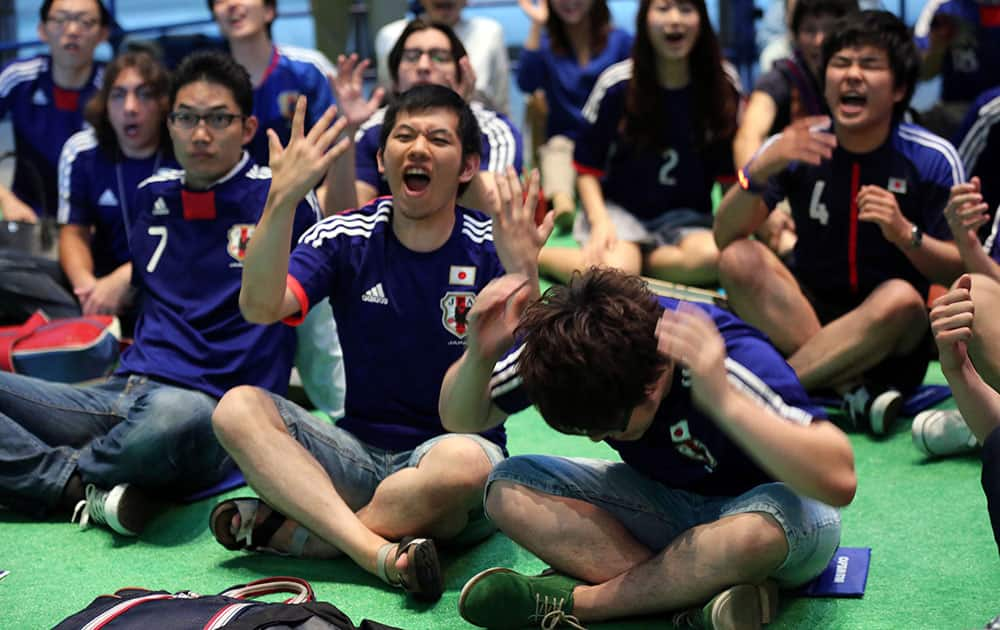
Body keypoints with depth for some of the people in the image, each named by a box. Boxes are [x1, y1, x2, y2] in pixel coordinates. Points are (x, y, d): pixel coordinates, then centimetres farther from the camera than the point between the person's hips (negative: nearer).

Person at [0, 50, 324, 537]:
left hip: (212, 409, -5)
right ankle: (83, 489, -20)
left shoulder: (278, 197, 2)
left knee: (174, 414, -44)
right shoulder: (152, 195, 19)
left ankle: (67, 469, -12)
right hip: (120, 396, 6)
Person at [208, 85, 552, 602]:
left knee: (464, 461, -38)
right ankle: (382, 554, -33)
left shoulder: (490, 250, -4)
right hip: (359, 451, 2)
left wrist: (522, 273, -32)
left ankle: (286, 530, -19)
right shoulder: (345, 238, 1)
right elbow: (260, 307, -17)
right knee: (238, 409, -21)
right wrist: (281, 200, -29)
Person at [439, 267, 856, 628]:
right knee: (508, 489, -17)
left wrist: (725, 401, -52)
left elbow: (840, 482, -42)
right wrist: (478, 357, -28)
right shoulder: (564, 346, -18)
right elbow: (461, 419, -5)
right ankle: (694, 589, -26)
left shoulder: (732, 363, -33)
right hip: (664, 500, 5)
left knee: (757, 531, -43)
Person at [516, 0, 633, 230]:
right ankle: (561, 200, -63)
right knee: (558, 146, -34)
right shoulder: (545, 45, 10)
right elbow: (526, 84, -9)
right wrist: (536, 26, -11)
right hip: (565, 139, -1)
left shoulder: (620, 41, 9)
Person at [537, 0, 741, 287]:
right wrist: (600, 221, -15)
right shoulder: (617, 84, -7)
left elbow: (730, 169, 8)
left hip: (687, 217, 2)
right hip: (620, 209, -2)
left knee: (713, 257, -34)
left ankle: (630, 260, -14)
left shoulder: (722, 84, 0)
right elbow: (587, 167, 0)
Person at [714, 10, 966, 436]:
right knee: (739, 259, -24)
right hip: (802, 315, 2)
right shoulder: (795, 148, -4)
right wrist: (761, 167, -29)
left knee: (901, 299, -35)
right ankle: (853, 388, -28)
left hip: (892, 337, -2)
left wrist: (906, 234, -26)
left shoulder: (933, 159, -8)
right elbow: (724, 237, -11)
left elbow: (960, 270, -5)